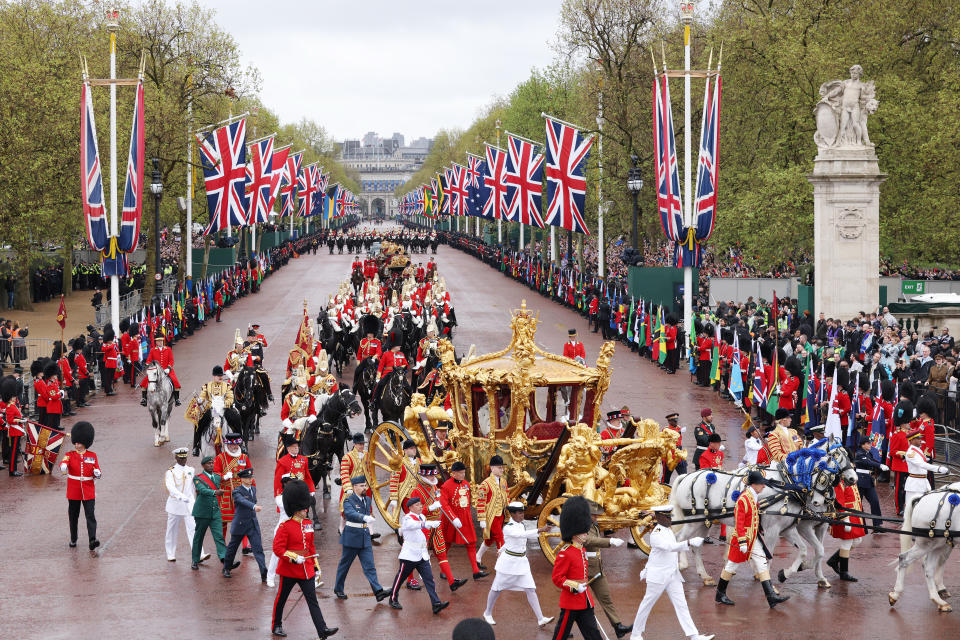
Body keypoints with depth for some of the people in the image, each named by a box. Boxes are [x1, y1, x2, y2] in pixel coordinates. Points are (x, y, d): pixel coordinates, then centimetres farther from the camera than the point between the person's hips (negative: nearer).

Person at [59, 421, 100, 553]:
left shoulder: (92, 456, 4)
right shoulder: (69, 455, -1)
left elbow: (97, 474, 7)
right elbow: (64, 463, -24)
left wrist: (96, 473, -17)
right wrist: (64, 468, -47)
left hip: (88, 492, 0)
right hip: (74, 492, 0)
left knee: (90, 516, -12)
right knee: (73, 516, 12)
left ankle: (92, 542, -20)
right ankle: (73, 540, 29)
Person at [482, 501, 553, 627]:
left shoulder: (521, 524, 3)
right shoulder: (508, 528, -20)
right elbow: (523, 534, -37)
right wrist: (540, 530, -45)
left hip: (522, 562, 6)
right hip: (508, 562, -6)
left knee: (531, 589, -2)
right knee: (497, 588, 10)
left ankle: (540, 619, -6)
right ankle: (488, 613, 31)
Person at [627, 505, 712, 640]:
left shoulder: (668, 530, 12)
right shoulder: (656, 534, -17)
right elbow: (671, 547, -33)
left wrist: (646, 569, 27)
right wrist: (690, 542, -44)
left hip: (673, 575, 8)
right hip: (658, 577, -8)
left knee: (681, 604, 0)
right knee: (647, 604, 4)